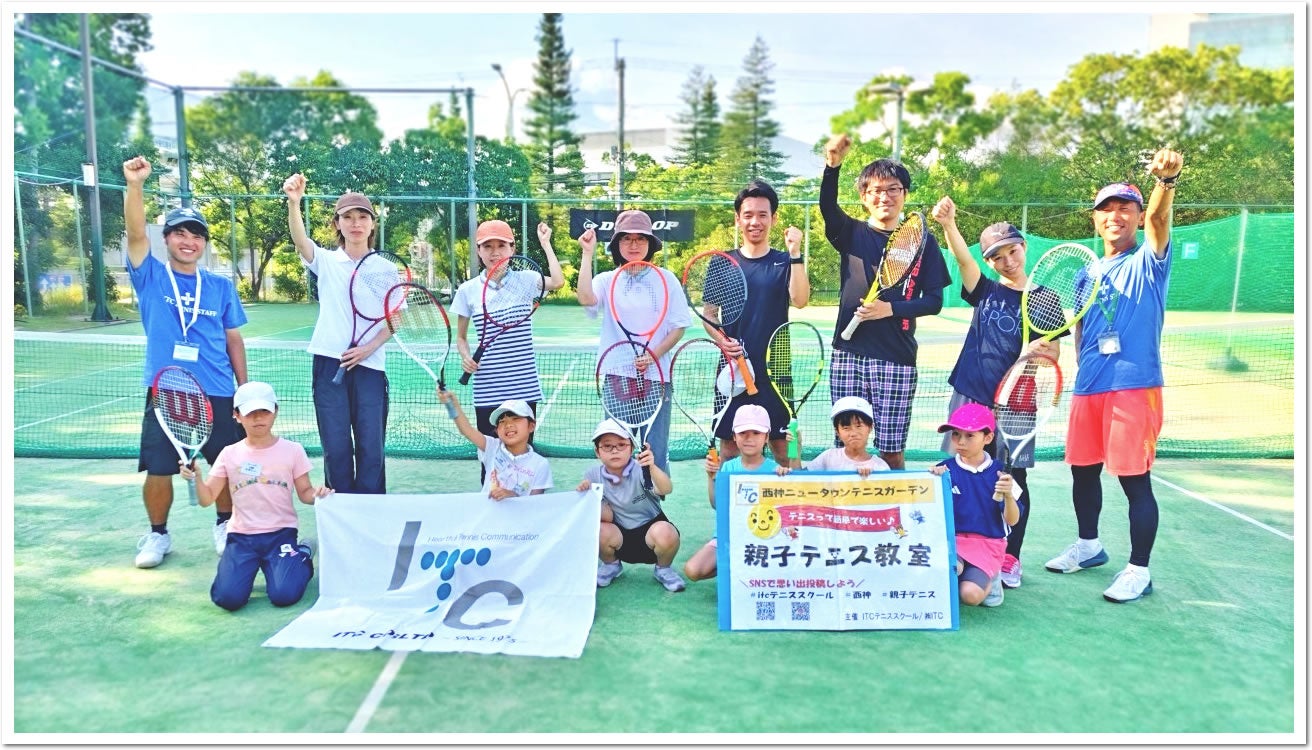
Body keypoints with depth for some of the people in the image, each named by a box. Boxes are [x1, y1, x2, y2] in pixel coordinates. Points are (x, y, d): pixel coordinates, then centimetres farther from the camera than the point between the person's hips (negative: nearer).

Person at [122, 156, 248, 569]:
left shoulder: (221, 286, 6)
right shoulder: (151, 277, 2)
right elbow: (135, 234, -15)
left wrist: (245, 389, 8)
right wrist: (134, 185, -29)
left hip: (218, 395, 1)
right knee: (158, 471, 5)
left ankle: (225, 527, 29)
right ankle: (158, 535, 26)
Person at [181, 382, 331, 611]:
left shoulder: (292, 450, 0)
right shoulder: (230, 454, 4)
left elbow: (304, 492, 4)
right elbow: (207, 499, 4)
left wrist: (317, 494, -20)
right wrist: (196, 478, -17)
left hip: (281, 534, -1)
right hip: (241, 538, 2)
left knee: (284, 596, -21)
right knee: (228, 598, -19)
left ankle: (302, 557, 14)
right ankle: (250, 566, 16)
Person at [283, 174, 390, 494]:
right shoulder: (326, 261, 4)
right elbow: (300, 240, -17)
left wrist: (368, 348, -10)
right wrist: (294, 202, -36)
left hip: (369, 365, 0)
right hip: (329, 363, 0)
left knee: (371, 450, 1)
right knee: (336, 449, 3)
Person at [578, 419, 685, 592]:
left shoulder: (640, 471, -18)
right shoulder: (593, 475, -7)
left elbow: (667, 489, -38)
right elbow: (607, 517, -8)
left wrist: (652, 468, -58)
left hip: (650, 532, -2)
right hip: (620, 537, 3)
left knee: (665, 533, -35)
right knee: (600, 531, -29)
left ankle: (663, 569, 1)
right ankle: (611, 565, 7)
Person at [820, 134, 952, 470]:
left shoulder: (922, 241, 5)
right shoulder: (851, 234, 6)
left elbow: (934, 301, 2)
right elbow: (827, 207, -15)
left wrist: (891, 309, -16)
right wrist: (833, 165, -33)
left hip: (897, 358, -1)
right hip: (848, 353, 1)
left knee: (891, 451, 2)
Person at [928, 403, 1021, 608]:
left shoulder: (998, 473, -1)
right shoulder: (944, 470, -1)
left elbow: (1012, 520, -2)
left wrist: (1008, 495, -22)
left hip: (988, 543, -1)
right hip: (952, 539, 1)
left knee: (971, 595, -22)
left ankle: (988, 580, 12)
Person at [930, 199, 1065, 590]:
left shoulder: (1045, 300, 4)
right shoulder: (985, 292, 6)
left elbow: (1054, 353, 5)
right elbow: (962, 257, -13)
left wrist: (1041, 350, -20)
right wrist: (948, 224, -31)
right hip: (971, 396, 1)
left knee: (1014, 479, 4)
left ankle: (1011, 557, 18)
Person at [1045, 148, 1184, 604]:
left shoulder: (1147, 262, -1)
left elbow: (1159, 217, -22)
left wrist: (1167, 180, -42)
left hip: (1134, 386, -6)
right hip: (1088, 387, 6)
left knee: (1134, 479, -4)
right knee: (1082, 468, 16)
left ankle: (1139, 571, 9)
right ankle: (1088, 546, 36)